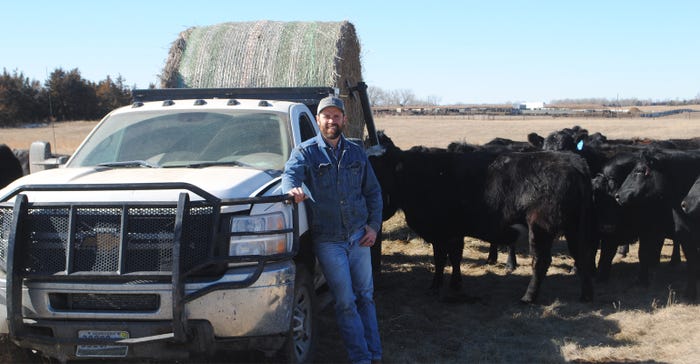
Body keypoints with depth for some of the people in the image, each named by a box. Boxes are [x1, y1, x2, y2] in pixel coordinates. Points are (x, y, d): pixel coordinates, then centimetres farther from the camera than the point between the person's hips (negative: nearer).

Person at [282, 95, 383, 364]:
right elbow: (290, 173, -19)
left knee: (365, 297, 10)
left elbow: (373, 191, 17)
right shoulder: (305, 152, -1)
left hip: (359, 236, 4)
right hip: (327, 240, -4)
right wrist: (292, 189, -43)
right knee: (346, 302, -2)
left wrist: (374, 225, 6)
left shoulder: (356, 153, 11)